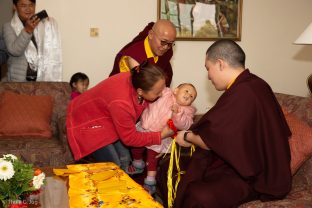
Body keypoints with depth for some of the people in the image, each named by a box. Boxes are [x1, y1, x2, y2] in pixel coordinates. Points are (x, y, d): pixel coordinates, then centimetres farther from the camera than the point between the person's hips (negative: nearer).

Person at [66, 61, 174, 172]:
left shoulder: (136, 79, -20)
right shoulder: (121, 103, -39)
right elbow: (130, 138, -22)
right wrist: (161, 135, -17)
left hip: (105, 117, 7)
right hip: (87, 121, -7)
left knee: (124, 159, 3)